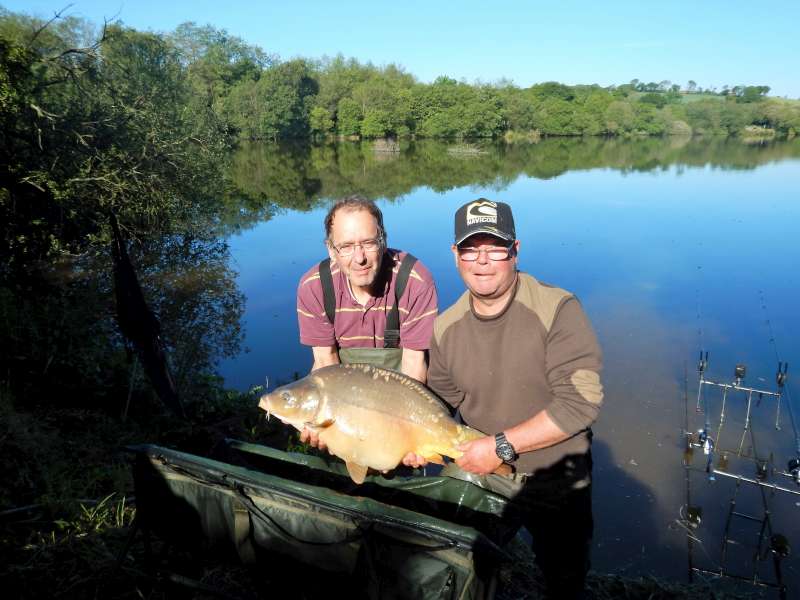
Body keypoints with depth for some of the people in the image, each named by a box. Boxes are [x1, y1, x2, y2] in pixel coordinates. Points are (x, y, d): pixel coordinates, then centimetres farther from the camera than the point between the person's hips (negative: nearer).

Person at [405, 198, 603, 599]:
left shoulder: (558, 310, -22)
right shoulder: (446, 328, -6)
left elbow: (580, 403, -26)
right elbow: (440, 404, 3)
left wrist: (502, 445, -26)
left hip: (555, 482, -3)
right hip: (476, 471, 4)